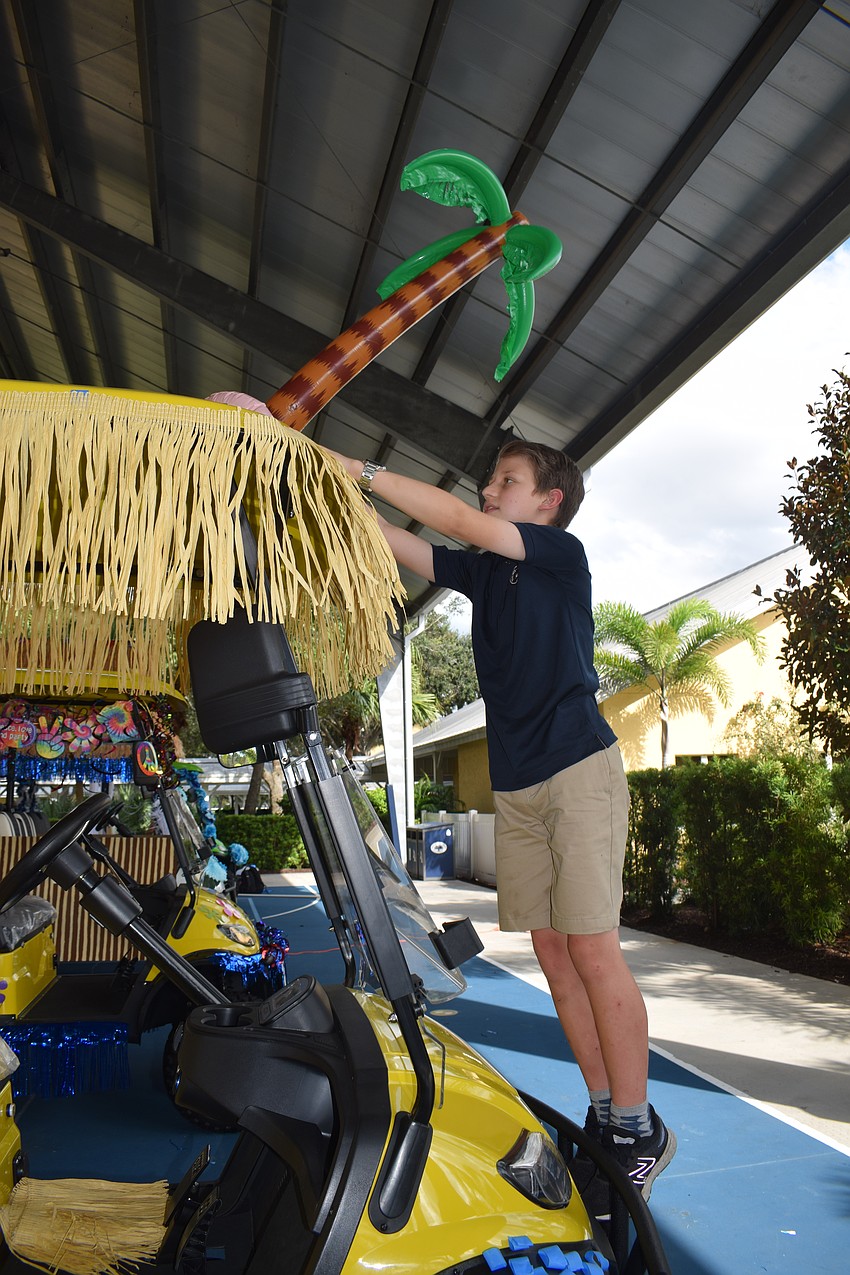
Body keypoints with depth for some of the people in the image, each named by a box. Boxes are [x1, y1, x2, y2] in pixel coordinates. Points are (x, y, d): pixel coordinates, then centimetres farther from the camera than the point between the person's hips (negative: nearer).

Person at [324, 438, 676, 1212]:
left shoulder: (562, 553, -3)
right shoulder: (484, 569, 15)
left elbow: (460, 521, -15)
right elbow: (394, 542, 11)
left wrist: (361, 470, -12)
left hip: (578, 769, -7)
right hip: (514, 784, 7)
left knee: (593, 948, -7)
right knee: (551, 949, 6)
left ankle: (640, 1132, 7)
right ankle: (605, 1116, 17)